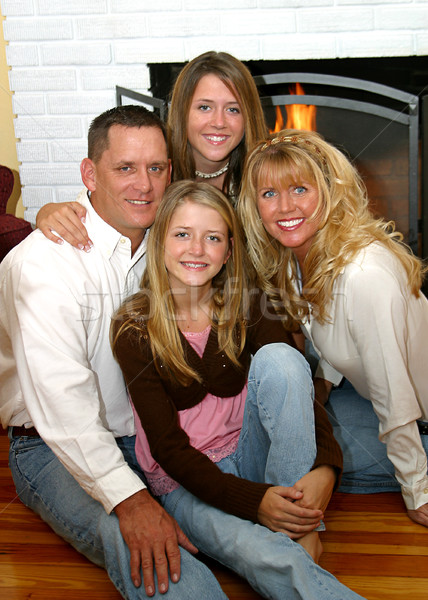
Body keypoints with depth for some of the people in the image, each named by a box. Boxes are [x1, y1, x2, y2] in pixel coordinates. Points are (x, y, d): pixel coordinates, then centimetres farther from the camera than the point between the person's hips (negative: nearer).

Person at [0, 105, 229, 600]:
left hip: (148, 438, 7)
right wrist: (129, 497, -37)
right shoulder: (46, 258, -19)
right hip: (57, 450, -6)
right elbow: (60, 396, -29)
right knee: (134, 540, -33)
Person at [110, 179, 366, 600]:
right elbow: (167, 446, -15)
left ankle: (303, 529, -20)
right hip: (186, 480, -5)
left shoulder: (246, 308, -3)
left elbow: (301, 389, -9)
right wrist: (252, 501, -27)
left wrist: (324, 469, -28)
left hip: (251, 455, 5)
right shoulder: (134, 330, -12)